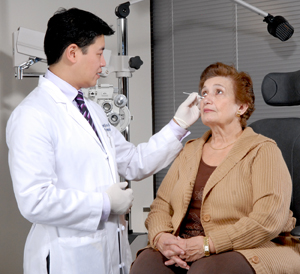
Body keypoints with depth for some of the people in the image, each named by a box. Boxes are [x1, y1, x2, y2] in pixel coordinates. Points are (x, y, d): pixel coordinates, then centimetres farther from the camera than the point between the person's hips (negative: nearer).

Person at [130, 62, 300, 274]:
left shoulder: (263, 151, 2)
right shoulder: (190, 151, 20)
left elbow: (269, 220, -12)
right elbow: (161, 205, 13)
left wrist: (208, 244, -19)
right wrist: (160, 237, -10)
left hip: (249, 253, -4)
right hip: (183, 255, 5)